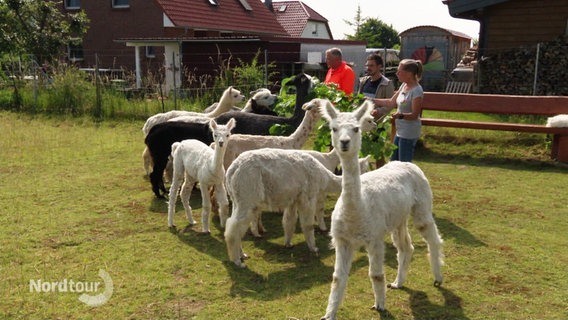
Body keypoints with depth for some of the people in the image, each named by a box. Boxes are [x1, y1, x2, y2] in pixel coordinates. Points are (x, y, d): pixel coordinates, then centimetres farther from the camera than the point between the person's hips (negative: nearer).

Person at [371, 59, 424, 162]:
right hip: (400, 130, 10)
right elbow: (391, 102, 15)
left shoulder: (417, 90, -19)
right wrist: (372, 101, 13)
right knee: (393, 162, 18)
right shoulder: (404, 85, 7)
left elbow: (414, 115, -20)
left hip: (409, 133, -10)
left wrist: (401, 115, -37)